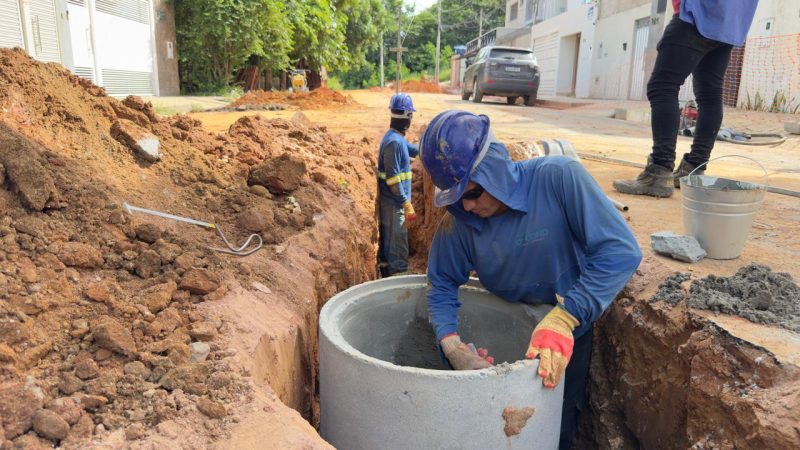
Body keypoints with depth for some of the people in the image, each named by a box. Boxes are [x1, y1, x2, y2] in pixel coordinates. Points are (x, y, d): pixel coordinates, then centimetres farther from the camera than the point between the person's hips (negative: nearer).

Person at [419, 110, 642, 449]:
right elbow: (442, 285, -8)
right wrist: (450, 343, -27)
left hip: (567, 332, -2)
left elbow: (621, 251, -32)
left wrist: (564, 319, -42)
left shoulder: (558, 178, -29)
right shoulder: (458, 219, -18)